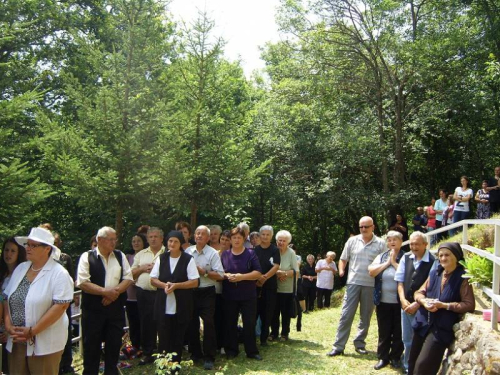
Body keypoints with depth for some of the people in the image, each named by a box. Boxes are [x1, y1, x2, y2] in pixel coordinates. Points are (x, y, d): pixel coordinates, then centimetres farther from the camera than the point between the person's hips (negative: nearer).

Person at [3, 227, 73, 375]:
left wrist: (32, 331, -18)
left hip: (44, 343, -5)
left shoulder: (59, 274, -12)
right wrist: (8, 324, -5)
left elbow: (61, 306, -18)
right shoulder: (20, 268, 7)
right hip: (17, 341, 5)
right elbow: (7, 298, 10)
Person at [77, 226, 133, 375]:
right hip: (93, 309, -3)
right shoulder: (87, 257, -5)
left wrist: (115, 291, -13)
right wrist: (105, 292, -18)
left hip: (116, 308, 3)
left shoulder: (120, 256, 7)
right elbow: (83, 283, -12)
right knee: (92, 345, 7)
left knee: (114, 343, 11)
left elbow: (128, 278, 4)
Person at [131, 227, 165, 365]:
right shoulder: (141, 254, 13)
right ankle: (147, 353, 22)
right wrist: (142, 268, -3)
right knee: (146, 323, 10)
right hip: (143, 293, 4)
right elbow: (132, 273, 14)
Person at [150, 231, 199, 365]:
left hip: (181, 307, -2)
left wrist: (175, 285, -18)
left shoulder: (188, 259, -5)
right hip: (163, 306, 2)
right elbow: (153, 280, 7)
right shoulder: (161, 258, 7)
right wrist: (164, 285, -13)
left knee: (178, 340, 9)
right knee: (163, 339, 5)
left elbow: (195, 282, -8)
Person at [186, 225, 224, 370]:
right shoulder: (187, 251, 5)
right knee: (192, 323, 13)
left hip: (207, 293, -4)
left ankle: (209, 357, 8)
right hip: (190, 292, 4)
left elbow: (220, 275, -11)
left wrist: (204, 272, -18)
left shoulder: (213, 253, -6)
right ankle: (195, 353, 30)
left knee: (208, 324, -4)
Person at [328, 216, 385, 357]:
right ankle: (338, 346, 4)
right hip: (353, 282, 0)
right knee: (346, 315, -1)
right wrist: (341, 270, -7)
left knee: (365, 317, 10)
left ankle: (360, 344, 25)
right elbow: (343, 259, 11)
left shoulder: (380, 244, 0)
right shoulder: (352, 241, 4)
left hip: (371, 285, 0)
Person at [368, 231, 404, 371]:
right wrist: (387, 262, -9)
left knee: (398, 331, 8)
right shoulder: (381, 256, 8)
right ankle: (382, 357, 20)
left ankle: (395, 357, 22)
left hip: (399, 302, -2)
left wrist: (394, 262, -12)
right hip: (383, 301, 3)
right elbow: (371, 271, -5)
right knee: (384, 331, 10)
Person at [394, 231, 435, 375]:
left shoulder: (432, 262, -15)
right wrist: (403, 300, -3)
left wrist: (417, 304, -13)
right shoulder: (406, 258, 3)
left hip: (422, 308, -5)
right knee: (407, 340, 16)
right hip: (406, 305, 5)